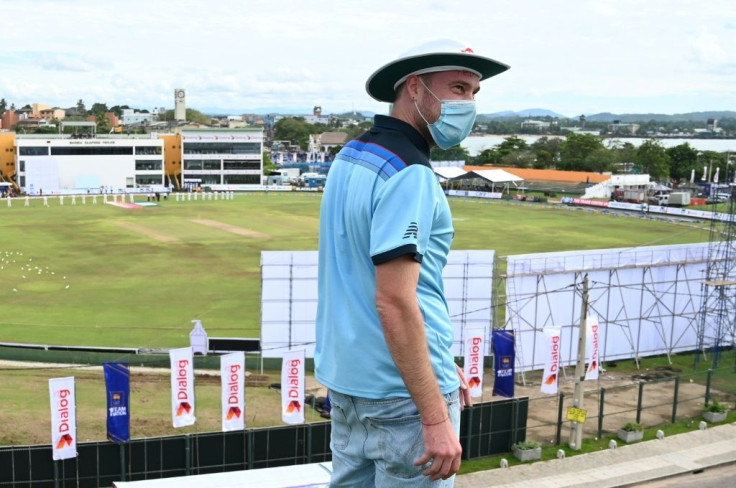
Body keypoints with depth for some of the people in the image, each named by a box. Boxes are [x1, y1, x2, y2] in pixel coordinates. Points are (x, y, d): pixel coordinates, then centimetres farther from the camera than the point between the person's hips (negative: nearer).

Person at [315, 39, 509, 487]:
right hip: (403, 389, -9)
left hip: (346, 376, 9)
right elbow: (394, 302, -25)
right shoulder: (409, 176, -19)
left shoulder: (351, 156, 10)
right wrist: (436, 417, -23)